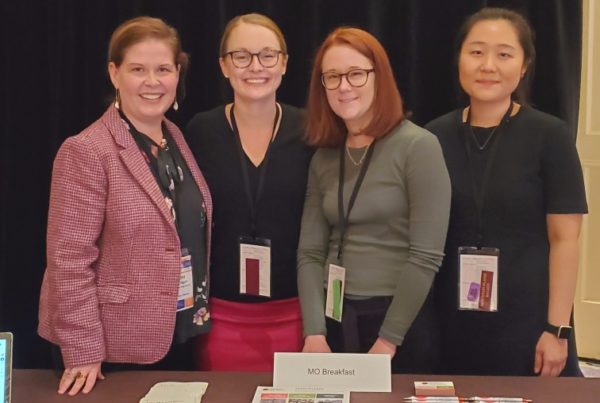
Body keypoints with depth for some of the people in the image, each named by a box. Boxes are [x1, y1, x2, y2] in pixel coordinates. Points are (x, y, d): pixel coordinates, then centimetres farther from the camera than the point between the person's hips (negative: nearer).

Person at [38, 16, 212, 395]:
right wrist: (83, 353, -18)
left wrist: (199, 309, 9)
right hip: (119, 346, -7)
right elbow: (69, 260, -17)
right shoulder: (86, 151, -16)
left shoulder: (177, 138, 6)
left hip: (181, 334, 7)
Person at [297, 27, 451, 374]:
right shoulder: (324, 158, 6)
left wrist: (387, 341, -13)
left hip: (401, 323, -5)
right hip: (335, 320, 5)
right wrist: (314, 333, -8)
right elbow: (310, 252, 3)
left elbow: (426, 256, -14)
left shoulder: (418, 146, -11)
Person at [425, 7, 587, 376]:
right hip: (451, 322, 2)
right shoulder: (435, 137, 2)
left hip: (528, 321, -2)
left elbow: (564, 239, -6)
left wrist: (557, 329, -10)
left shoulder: (549, 136, -5)